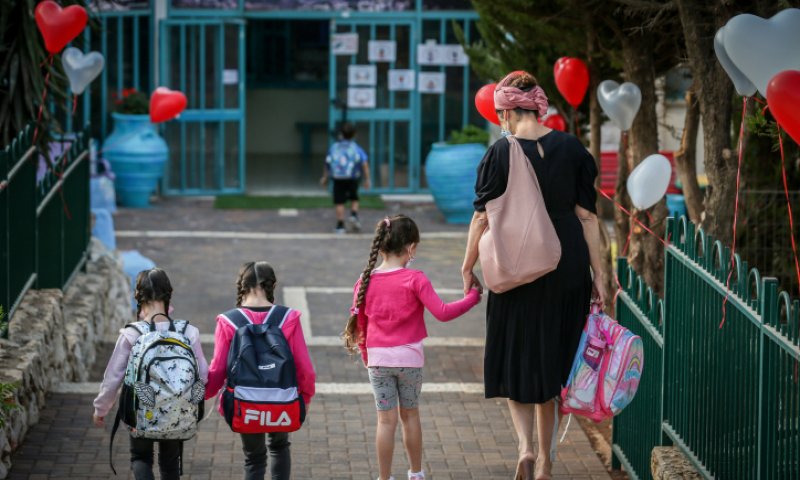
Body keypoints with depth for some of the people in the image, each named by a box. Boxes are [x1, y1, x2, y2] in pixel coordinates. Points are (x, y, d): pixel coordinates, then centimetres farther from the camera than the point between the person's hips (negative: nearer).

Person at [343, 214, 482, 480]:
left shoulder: (365, 282, -2)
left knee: (386, 420, 6)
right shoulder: (415, 279, -11)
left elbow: (359, 324, 6)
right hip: (409, 358, -1)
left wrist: (366, 355, 20)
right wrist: (473, 297, -3)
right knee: (410, 415, 15)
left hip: (378, 359, 1)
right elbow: (442, 312, -15)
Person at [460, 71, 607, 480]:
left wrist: (468, 266, 7)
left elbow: (483, 218, -7)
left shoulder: (500, 154, -9)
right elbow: (587, 216, -2)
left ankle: (525, 446, -11)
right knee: (551, 360, 15)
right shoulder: (571, 148, -2)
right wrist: (597, 273, 3)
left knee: (517, 358, 10)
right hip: (567, 269, 3)